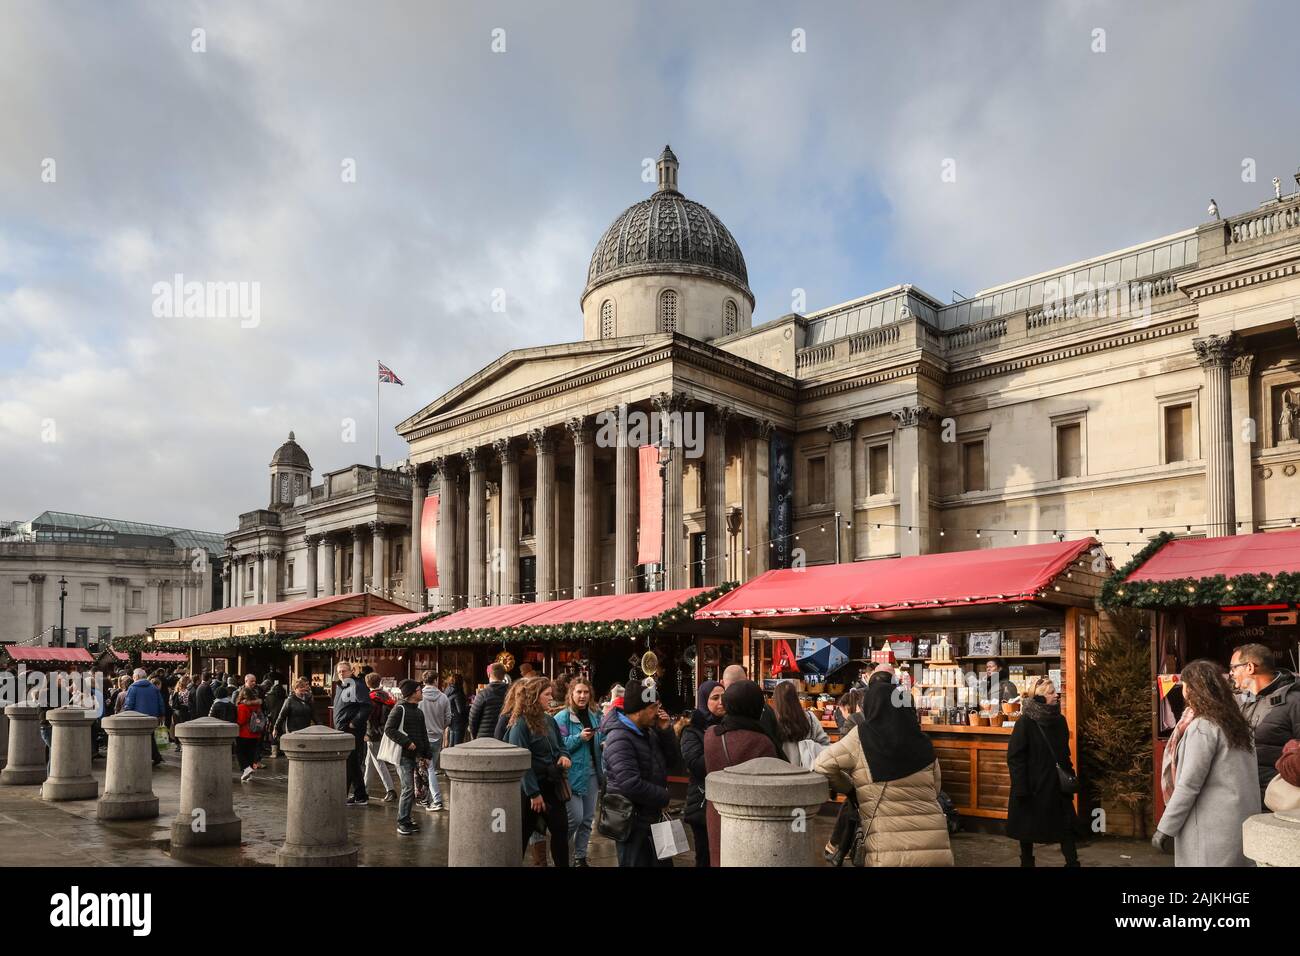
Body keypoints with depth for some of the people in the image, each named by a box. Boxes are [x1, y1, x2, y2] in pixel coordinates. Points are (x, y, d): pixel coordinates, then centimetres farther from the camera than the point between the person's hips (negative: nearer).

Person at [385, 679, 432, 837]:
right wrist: (406, 742, -17)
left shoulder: (418, 711, 17)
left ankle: (405, 819, 20)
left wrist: (426, 754, 14)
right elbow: (388, 729, -14)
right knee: (408, 788, -11)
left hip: (415, 755, 8)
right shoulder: (399, 709, -7)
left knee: (416, 788, 9)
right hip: (403, 755, -8)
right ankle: (402, 822, -2)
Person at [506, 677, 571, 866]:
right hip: (530, 787, -7)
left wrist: (563, 756, -5)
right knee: (522, 834, 5)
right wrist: (534, 793, -18)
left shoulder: (549, 720, 7)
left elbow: (560, 745, 20)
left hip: (552, 785, 7)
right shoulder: (521, 724, -16)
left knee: (561, 829, 9)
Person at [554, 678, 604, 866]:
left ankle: (580, 856, 24)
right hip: (573, 773, -6)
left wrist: (605, 744, -3)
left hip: (591, 771, 6)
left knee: (588, 818, 11)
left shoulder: (595, 715, 9)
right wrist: (579, 738, -24)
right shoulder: (563, 717, -10)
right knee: (575, 817, -9)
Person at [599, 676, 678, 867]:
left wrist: (665, 731, -4)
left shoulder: (648, 732, 8)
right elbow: (631, 784, -31)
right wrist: (664, 797, -18)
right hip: (632, 820, -9)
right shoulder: (620, 738, -23)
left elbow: (670, 760, 11)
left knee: (662, 862, 17)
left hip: (651, 816, 9)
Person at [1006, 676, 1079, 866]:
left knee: (1067, 824, 4)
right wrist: (1021, 789, -20)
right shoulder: (1025, 722, -16)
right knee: (1028, 827, 9)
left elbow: (1065, 753, 15)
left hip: (1057, 785, 5)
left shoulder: (1059, 720, 2)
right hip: (1032, 786, -5)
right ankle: (1026, 861, 25)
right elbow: (1014, 757, -17)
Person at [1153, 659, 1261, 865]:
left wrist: (1165, 828, -13)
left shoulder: (1203, 727, -15)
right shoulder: (1234, 721, 10)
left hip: (1214, 828, -8)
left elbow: (1189, 784, -18)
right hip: (1240, 823, 8)